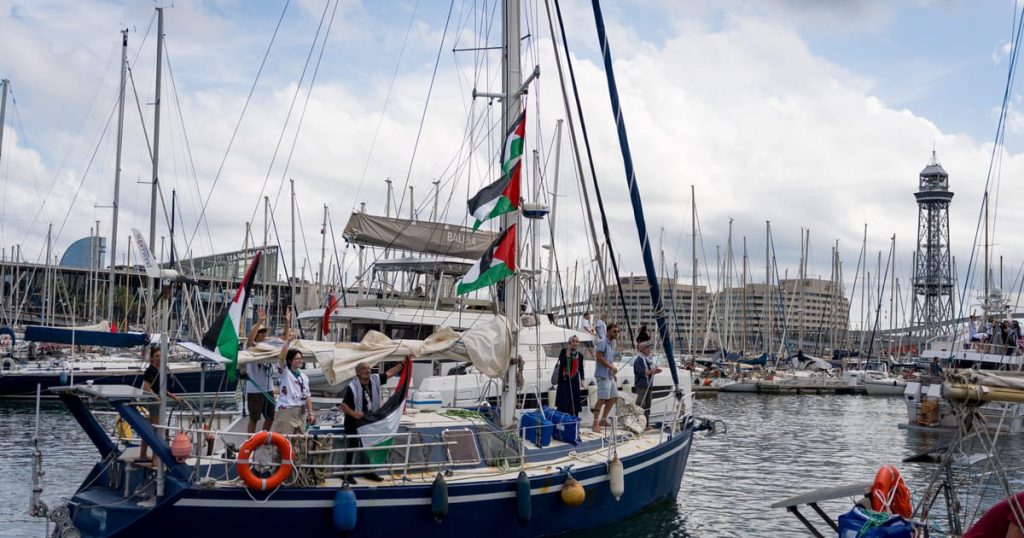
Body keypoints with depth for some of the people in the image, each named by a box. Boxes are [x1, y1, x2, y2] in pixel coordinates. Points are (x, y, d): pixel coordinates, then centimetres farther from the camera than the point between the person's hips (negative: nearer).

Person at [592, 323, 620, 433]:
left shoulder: (612, 343, 19)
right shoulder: (602, 342, -10)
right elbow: (600, 357, -18)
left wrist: (613, 373, 16)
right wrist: (612, 367, -15)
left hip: (610, 375, 10)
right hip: (603, 375, -10)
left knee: (613, 397, 13)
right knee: (602, 399, -13)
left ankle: (603, 420, 22)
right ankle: (596, 424, -14)